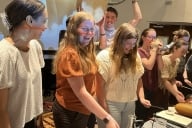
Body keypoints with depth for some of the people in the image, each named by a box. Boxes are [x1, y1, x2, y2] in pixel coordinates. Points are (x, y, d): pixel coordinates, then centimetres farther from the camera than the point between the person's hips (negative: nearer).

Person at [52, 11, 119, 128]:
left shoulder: (85, 52, 7)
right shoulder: (70, 54, -24)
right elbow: (81, 93, -28)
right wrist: (107, 118, -30)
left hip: (82, 110, 9)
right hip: (70, 113, -9)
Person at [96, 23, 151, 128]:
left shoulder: (135, 56, 6)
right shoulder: (104, 57, -11)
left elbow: (138, 79, 14)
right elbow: (99, 85, -12)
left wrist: (141, 97, 1)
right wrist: (104, 109, -13)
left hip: (130, 104, 5)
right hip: (111, 104, -5)